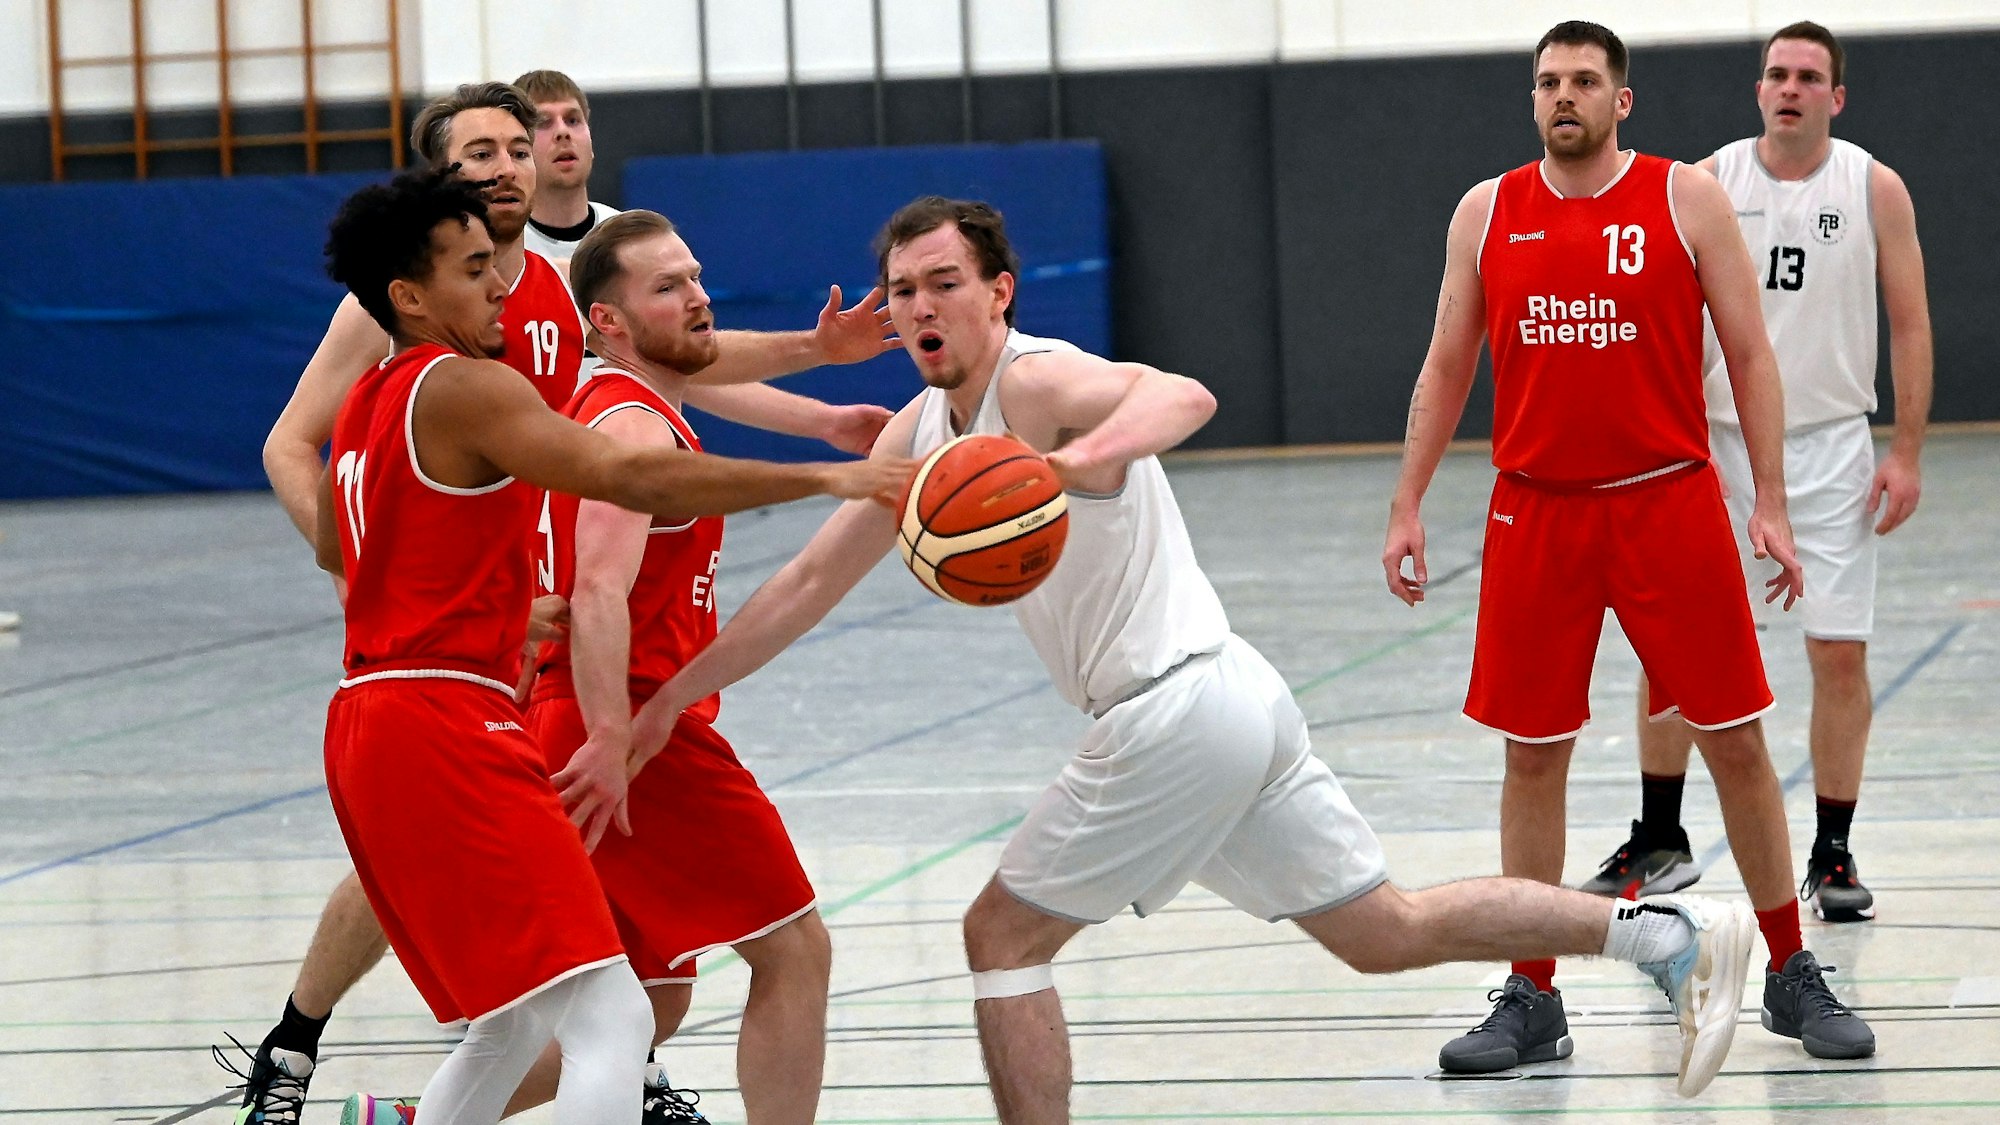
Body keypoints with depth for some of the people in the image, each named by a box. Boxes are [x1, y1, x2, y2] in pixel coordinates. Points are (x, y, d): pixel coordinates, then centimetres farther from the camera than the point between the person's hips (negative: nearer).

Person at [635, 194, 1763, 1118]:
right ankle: (1669, 931, 14)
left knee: (1003, 935, -1)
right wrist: (670, 698, 18)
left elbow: (1185, 394, -36)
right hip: (1236, 699, 9)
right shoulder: (921, 435, 13)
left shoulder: (1038, 383, -14)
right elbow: (811, 585, 20)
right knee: (1389, 931, 13)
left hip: (1176, 712, -9)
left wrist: (1075, 458, -55)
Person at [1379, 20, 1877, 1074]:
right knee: (1532, 754, 4)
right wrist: (1407, 504, 5)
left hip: (1670, 505, -2)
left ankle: (1791, 977, 15)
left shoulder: (1686, 198, -1)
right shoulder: (1486, 213, 6)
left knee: (1735, 740, 2)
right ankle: (1532, 1001, 13)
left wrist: (1770, 501, -8)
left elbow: (1749, 356, 0)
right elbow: (1445, 368, 12)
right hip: (1535, 513, 2)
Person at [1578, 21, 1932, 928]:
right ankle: (1660, 842, 13)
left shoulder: (1874, 189, -2)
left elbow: (1910, 325, 0)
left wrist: (1908, 455, -7)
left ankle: (1833, 856, 8)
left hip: (1829, 445, -1)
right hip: (1718, 437, 1)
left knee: (1839, 652, -3)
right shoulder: (1708, 183, -1)